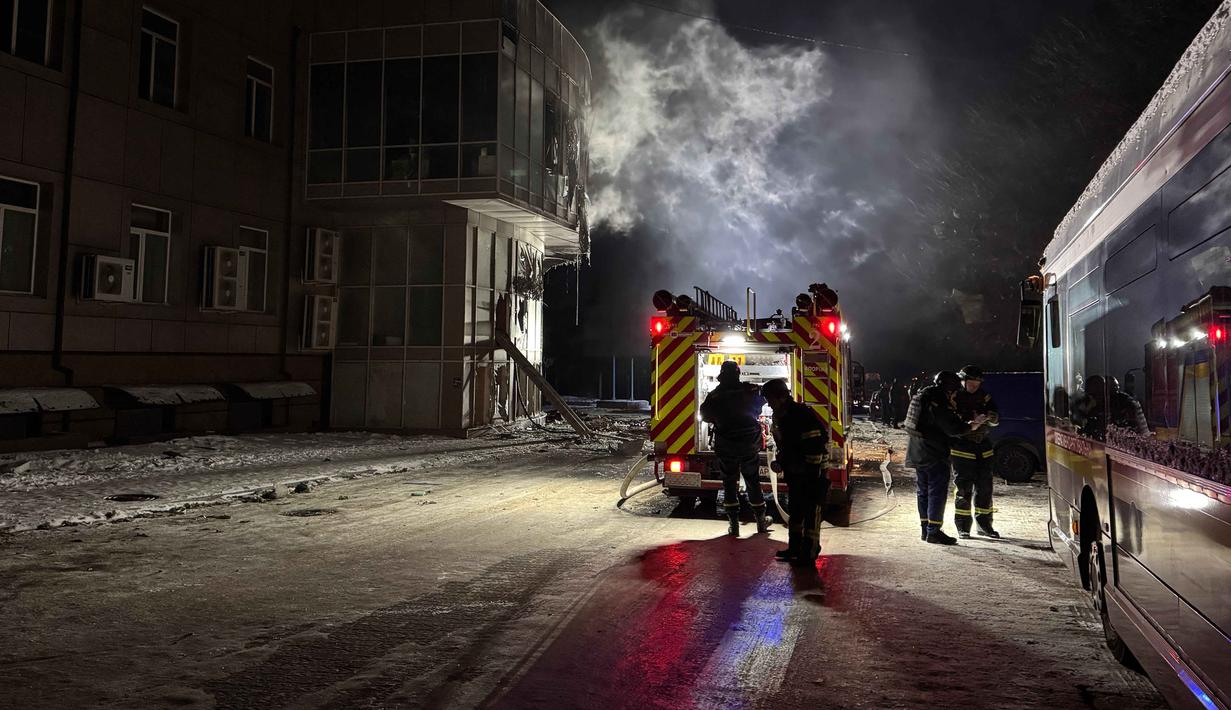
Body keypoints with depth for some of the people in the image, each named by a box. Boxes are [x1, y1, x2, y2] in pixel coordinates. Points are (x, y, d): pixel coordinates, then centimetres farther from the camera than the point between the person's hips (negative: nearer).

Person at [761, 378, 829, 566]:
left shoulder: (803, 415, -22)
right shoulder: (779, 417, 7)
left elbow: (817, 445, -25)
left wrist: (812, 470, -24)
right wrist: (779, 461, 5)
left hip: (814, 473, -10)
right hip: (795, 473, 10)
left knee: (812, 514, -6)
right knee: (794, 510, 17)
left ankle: (809, 555, -1)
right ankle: (794, 549, 29)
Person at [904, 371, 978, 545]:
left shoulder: (924, 396, 12)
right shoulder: (939, 403, -17)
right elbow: (952, 428, -19)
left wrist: (953, 412, 15)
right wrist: (971, 425, -5)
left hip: (918, 454, 10)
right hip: (934, 456, -10)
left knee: (923, 492, 14)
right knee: (937, 493, -5)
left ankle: (925, 529, 20)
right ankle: (933, 532, -6)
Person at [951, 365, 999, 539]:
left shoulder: (984, 396, 7)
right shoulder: (954, 397, -8)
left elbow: (996, 419, 2)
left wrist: (993, 417, -21)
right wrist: (970, 424, -31)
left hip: (983, 447, 5)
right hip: (962, 448, -5)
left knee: (985, 487, 10)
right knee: (963, 488, -3)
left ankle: (984, 524, 23)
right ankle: (962, 527, 5)